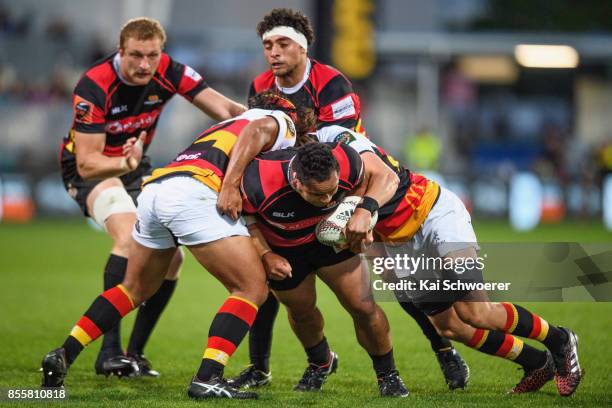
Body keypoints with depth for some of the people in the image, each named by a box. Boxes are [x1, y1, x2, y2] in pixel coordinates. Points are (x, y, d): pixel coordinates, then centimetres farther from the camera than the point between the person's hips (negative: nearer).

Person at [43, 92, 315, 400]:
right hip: (193, 191, -8)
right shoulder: (282, 122, 19)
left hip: (153, 188, 8)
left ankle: (63, 356, 20)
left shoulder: (224, 126, 40)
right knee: (252, 288, -1)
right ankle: (207, 379, -12)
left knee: (134, 290, 26)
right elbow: (257, 129, -8)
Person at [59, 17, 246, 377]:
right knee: (130, 238, -31)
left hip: (137, 169, 6)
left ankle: (135, 353, 7)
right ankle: (110, 352, -29)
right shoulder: (94, 87, -29)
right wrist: (125, 163, -49)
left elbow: (225, 109, -15)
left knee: (171, 256, -5)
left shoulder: (168, 72, -16)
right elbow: (87, 163, -30)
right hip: (91, 170, -6)